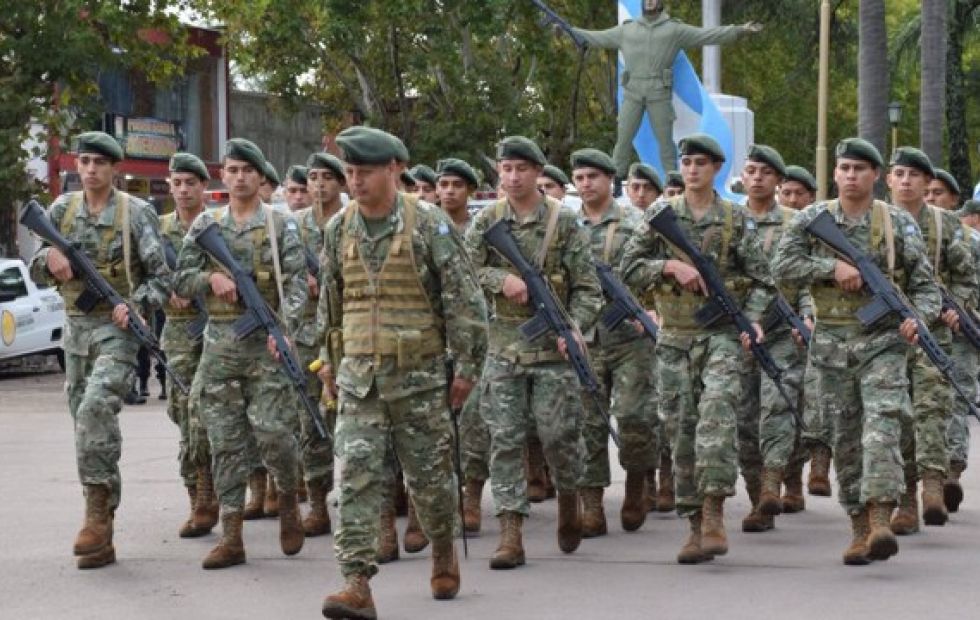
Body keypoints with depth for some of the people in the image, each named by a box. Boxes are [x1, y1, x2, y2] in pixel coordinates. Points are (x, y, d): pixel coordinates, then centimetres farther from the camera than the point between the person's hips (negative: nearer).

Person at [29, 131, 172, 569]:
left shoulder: (136, 213, -5)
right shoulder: (62, 209, 8)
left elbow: (161, 276, -5)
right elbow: (37, 271, 13)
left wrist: (136, 306, -21)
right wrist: (49, 257, -10)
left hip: (117, 327, -5)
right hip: (76, 327, 5)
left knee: (96, 408, -26)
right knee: (86, 420, 7)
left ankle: (98, 512, -23)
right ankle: (102, 538, 13)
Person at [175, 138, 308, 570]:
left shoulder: (280, 225, 4)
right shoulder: (206, 225, 11)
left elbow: (297, 282, -3)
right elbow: (180, 279, 10)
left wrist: (286, 327, -19)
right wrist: (211, 279, -12)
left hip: (266, 342, -3)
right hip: (219, 343, 3)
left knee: (271, 429, -12)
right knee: (225, 440, 1)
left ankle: (288, 499, 17)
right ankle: (231, 536, 4)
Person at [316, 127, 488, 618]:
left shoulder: (429, 224, -7)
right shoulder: (339, 229, 6)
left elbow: (465, 300, -5)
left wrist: (467, 367, -6)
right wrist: (328, 359, 21)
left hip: (419, 375, -3)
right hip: (358, 378, 3)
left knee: (430, 476, 8)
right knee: (356, 477, -9)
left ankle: (444, 554, 35)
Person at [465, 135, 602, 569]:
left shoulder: (563, 221, -1)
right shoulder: (488, 221, 6)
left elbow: (587, 285, -2)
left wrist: (575, 326, -17)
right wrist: (501, 278, -16)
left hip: (552, 344, -2)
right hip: (504, 345, 2)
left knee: (559, 434, 0)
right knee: (505, 439, -3)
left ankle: (569, 497, 31)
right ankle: (510, 534, -2)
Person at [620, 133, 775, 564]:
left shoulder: (736, 220, 4)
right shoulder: (660, 216, 8)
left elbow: (761, 279, 5)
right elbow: (629, 267, 3)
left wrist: (753, 318, -11)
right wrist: (671, 266, -12)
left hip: (722, 334, -2)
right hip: (675, 337, 2)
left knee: (717, 412, -24)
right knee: (681, 430, 2)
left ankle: (714, 511, -26)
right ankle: (696, 524, 9)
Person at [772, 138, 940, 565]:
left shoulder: (898, 224, 3)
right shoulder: (812, 219, 6)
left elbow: (925, 285, 4)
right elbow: (782, 267, -5)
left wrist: (917, 318, -17)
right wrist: (833, 267, -16)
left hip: (883, 340, -2)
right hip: (832, 343, 2)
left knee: (882, 426, -18)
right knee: (845, 438, 5)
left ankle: (881, 520, -27)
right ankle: (859, 528, 13)